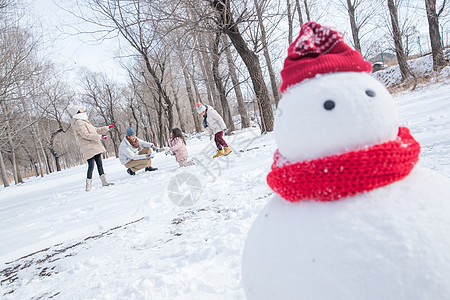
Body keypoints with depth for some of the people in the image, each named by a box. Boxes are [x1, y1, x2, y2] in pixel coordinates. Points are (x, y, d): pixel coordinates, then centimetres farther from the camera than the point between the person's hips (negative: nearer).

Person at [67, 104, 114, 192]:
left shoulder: (83, 120, 20)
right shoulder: (78, 122, -12)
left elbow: (95, 130, 25)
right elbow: (86, 135, -20)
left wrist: (107, 128, 23)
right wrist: (100, 137, -21)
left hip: (95, 147, 9)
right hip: (88, 148, -9)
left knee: (99, 163, 9)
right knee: (91, 166, -8)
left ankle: (104, 181, 14)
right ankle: (88, 184, 0)